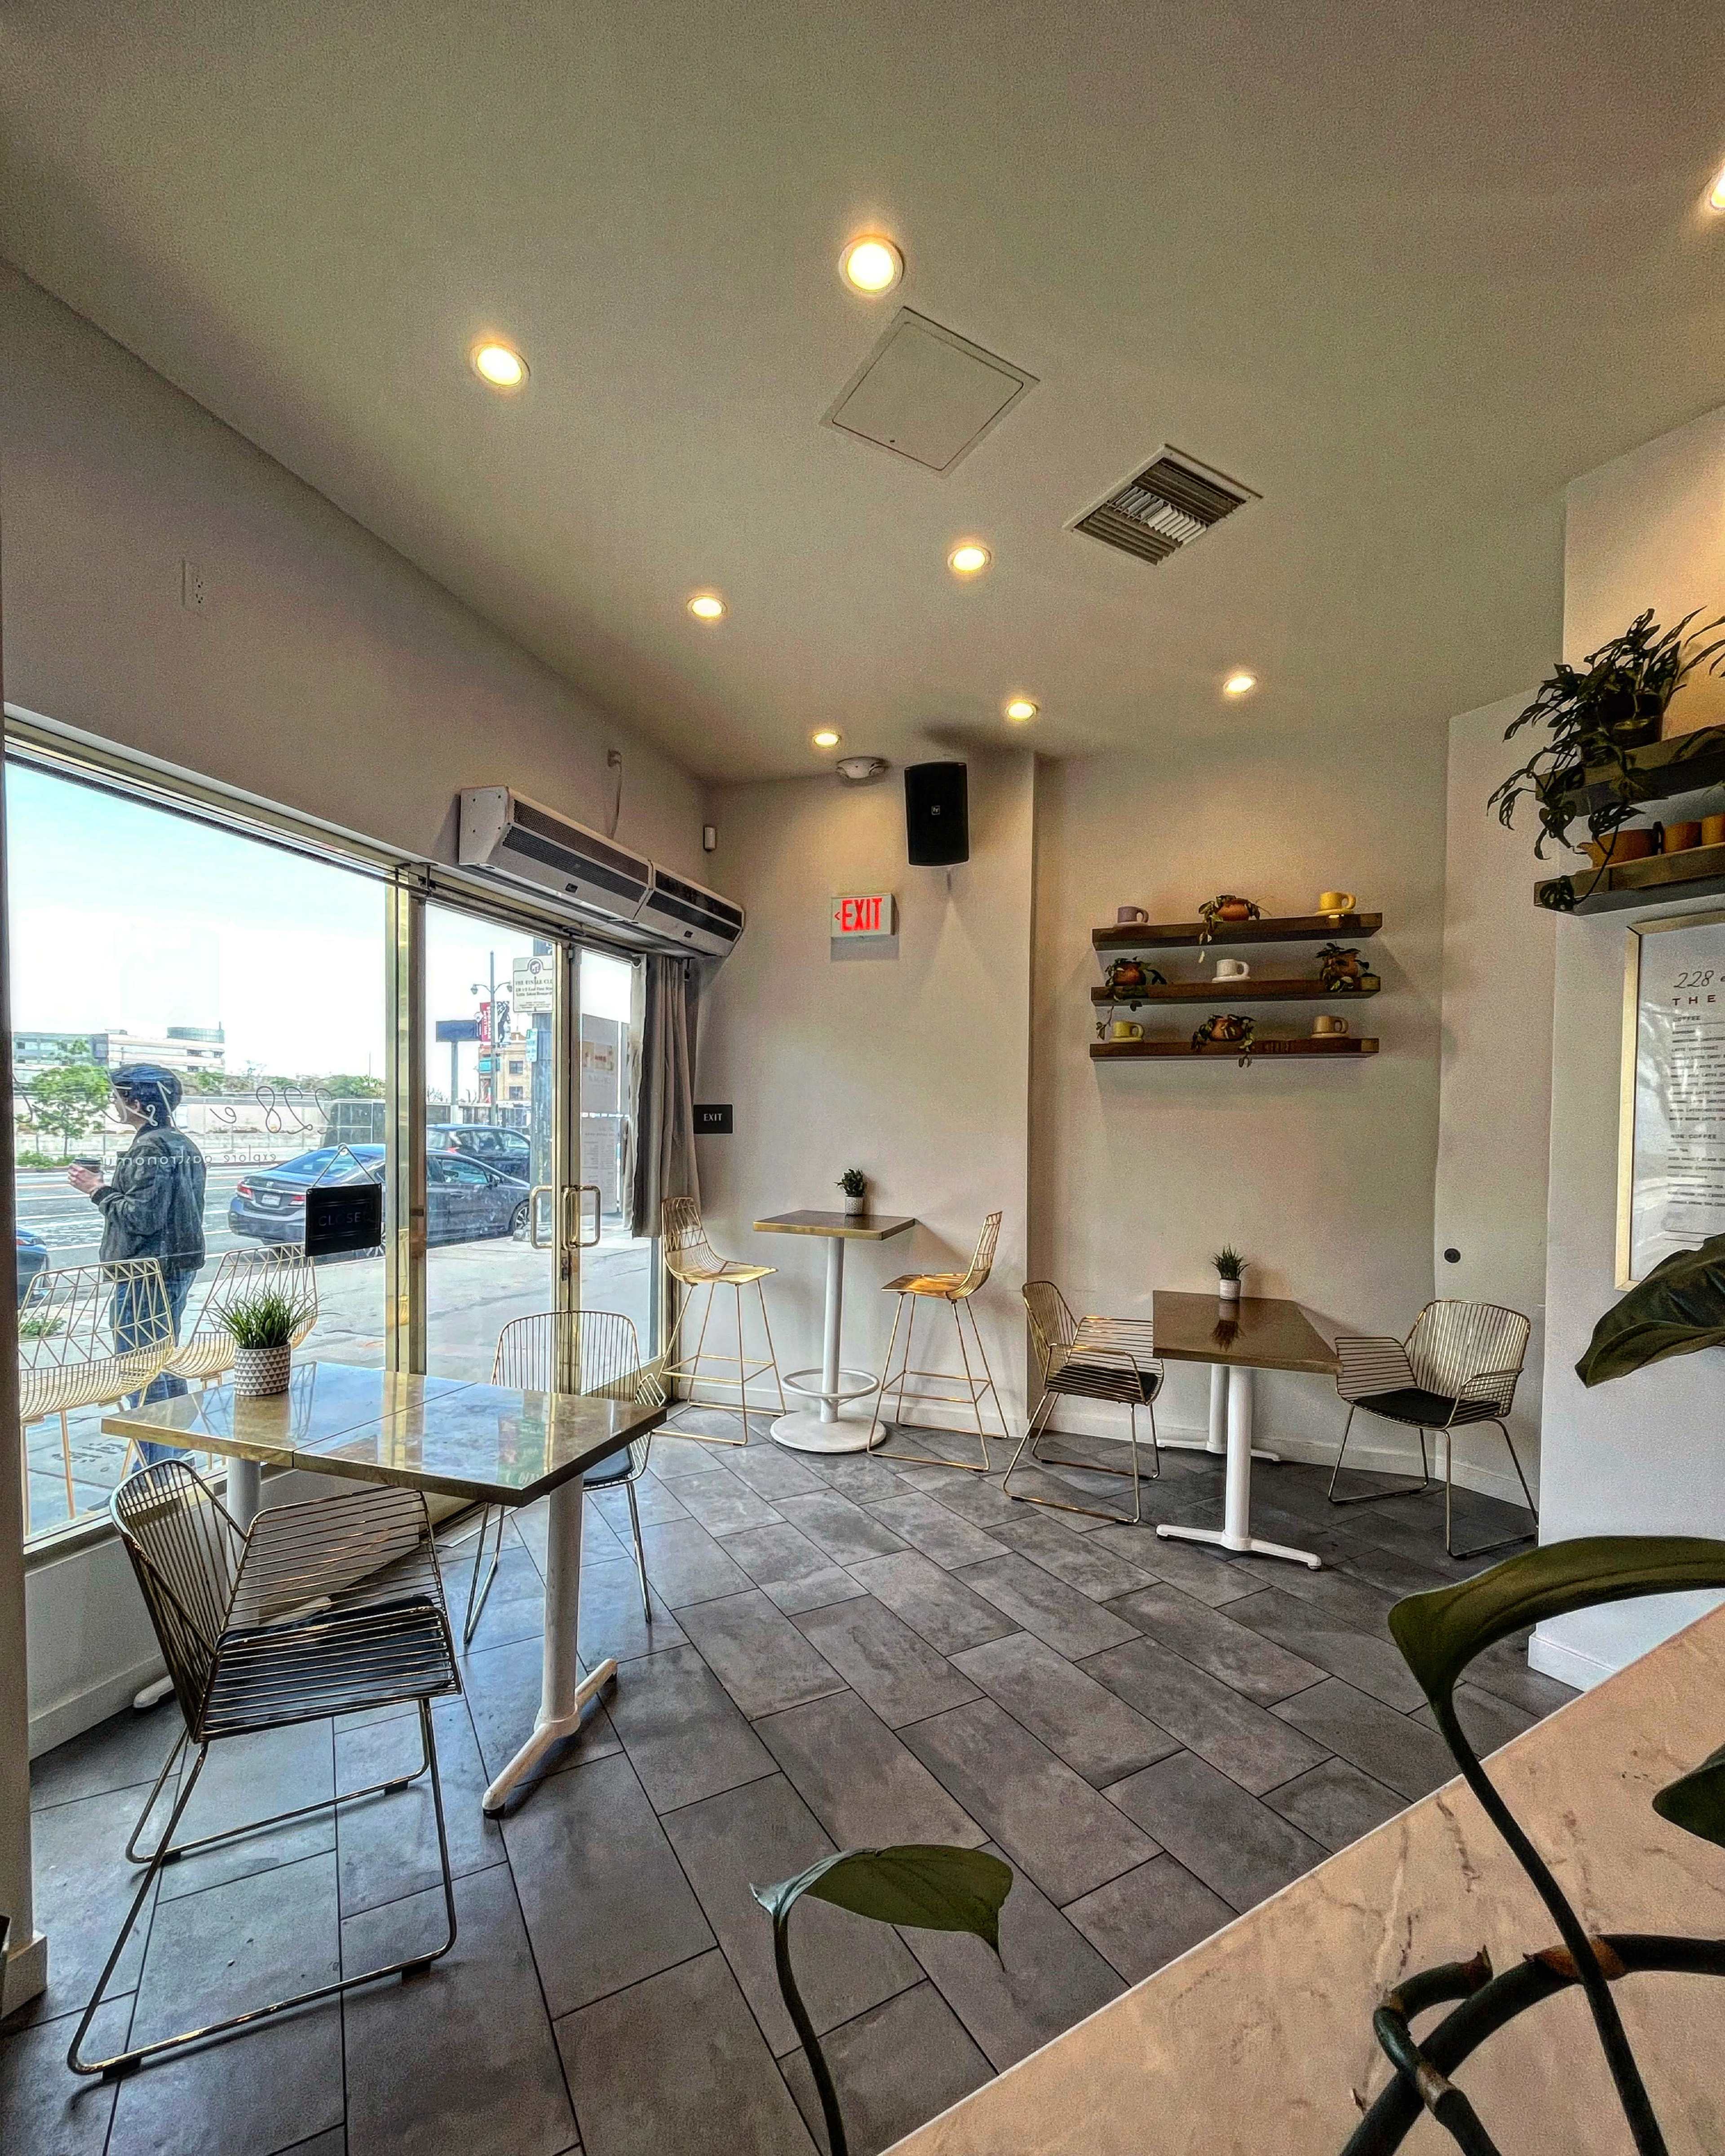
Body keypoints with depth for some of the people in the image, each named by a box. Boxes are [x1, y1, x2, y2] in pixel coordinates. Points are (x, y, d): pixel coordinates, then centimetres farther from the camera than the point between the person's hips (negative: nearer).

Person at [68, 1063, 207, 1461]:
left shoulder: (150, 1148, -18)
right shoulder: (184, 1145, 12)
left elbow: (141, 1216, -22)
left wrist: (99, 1191, -10)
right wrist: (108, 1188, 17)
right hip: (181, 1265, 10)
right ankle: (176, 1452, 31)